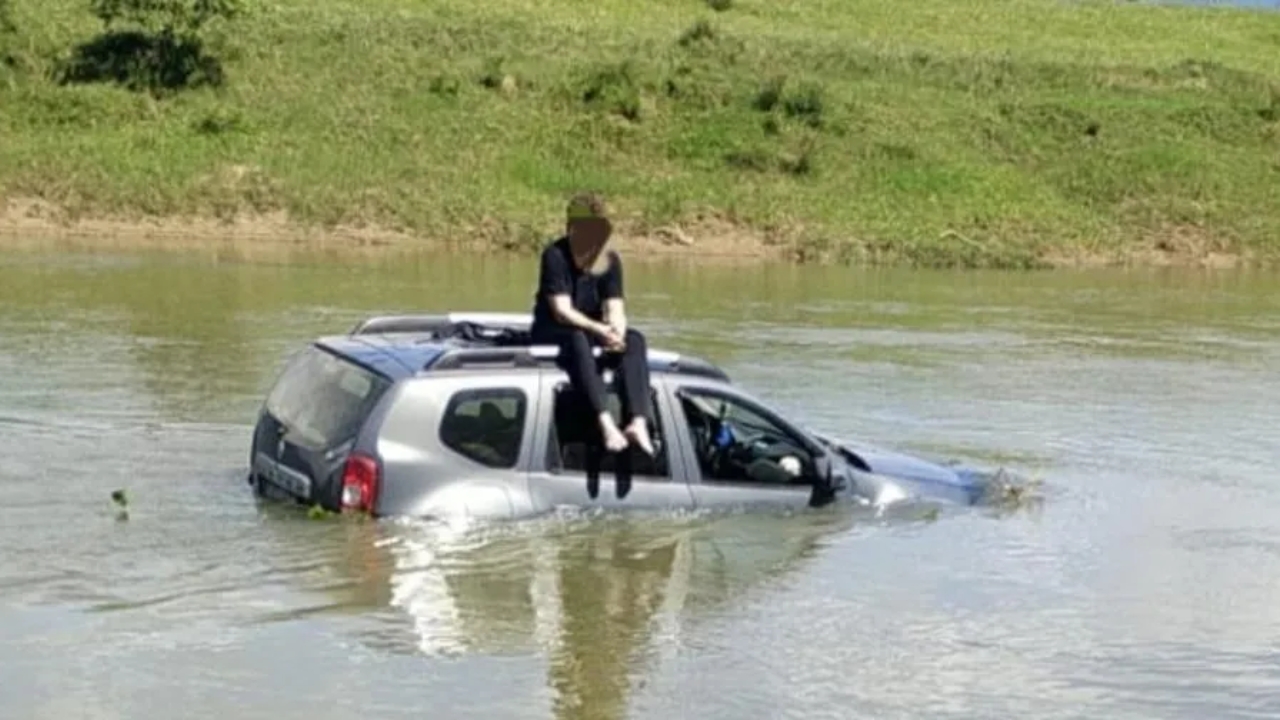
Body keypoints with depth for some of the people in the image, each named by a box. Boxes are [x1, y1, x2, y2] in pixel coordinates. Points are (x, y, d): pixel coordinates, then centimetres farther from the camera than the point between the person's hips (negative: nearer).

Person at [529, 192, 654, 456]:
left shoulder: (611, 259, 1)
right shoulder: (555, 255, -15)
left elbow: (616, 309, -7)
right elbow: (562, 311, -22)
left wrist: (616, 332, -31)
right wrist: (600, 330, -35)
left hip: (591, 333, 5)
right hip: (551, 334, -5)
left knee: (635, 339, -23)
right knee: (577, 339, -39)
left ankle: (638, 422, -41)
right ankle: (605, 422, -53)